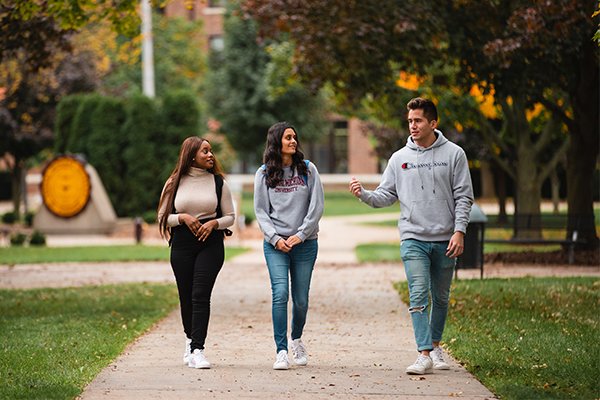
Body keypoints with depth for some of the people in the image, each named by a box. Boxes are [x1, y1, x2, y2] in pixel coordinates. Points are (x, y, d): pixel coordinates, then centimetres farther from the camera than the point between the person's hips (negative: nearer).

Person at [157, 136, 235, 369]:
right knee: (186, 296, 6)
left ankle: (197, 350, -17)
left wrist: (214, 223, -10)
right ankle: (190, 340, 30)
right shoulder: (174, 183, 5)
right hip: (182, 244, 1)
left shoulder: (218, 183, 6)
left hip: (211, 243, -1)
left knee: (200, 295, -13)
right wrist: (183, 217, -11)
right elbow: (162, 216, 7)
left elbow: (230, 216, 10)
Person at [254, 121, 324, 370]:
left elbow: (317, 205, 2)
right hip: (275, 244, -1)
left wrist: (301, 235, -7)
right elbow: (260, 211, 4)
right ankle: (281, 352, -14)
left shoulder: (308, 169, 6)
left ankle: (296, 339, 32)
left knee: (300, 299, 4)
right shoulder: (264, 174, 5)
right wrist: (275, 238, -9)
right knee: (280, 293, -15)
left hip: (305, 244, 1)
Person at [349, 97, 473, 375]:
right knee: (419, 296, -11)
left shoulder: (453, 154, 1)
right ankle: (424, 355, -15)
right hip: (413, 239, 0)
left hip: (445, 240, 0)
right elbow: (386, 195, 9)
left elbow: (463, 196, 0)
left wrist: (459, 231, -9)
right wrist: (363, 194, -10)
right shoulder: (400, 158, 7)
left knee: (441, 298, 12)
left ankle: (435, 345, 29)